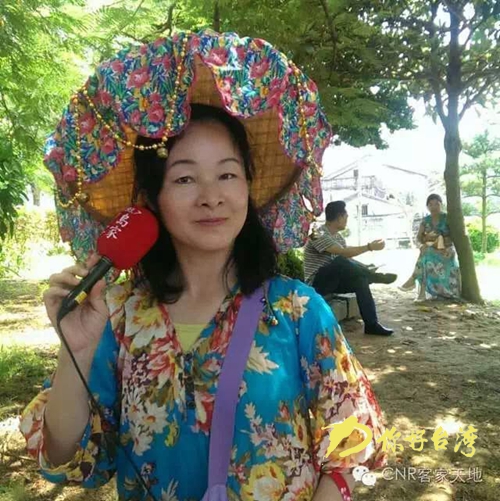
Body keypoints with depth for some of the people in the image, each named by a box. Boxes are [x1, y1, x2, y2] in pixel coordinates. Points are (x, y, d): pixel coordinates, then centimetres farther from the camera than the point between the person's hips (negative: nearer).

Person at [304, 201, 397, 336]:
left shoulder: (338, 236, 11)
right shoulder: (319, 235, -18)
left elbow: (349, 260, 4)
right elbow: (344, 253, -30)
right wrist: (370, 247, -24)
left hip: (333, 281, 8)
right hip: (317, 283, -8)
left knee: (360, 279, -17)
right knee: (341, 261, -33)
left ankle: (372, 324, -17)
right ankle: (376, 277, -16)